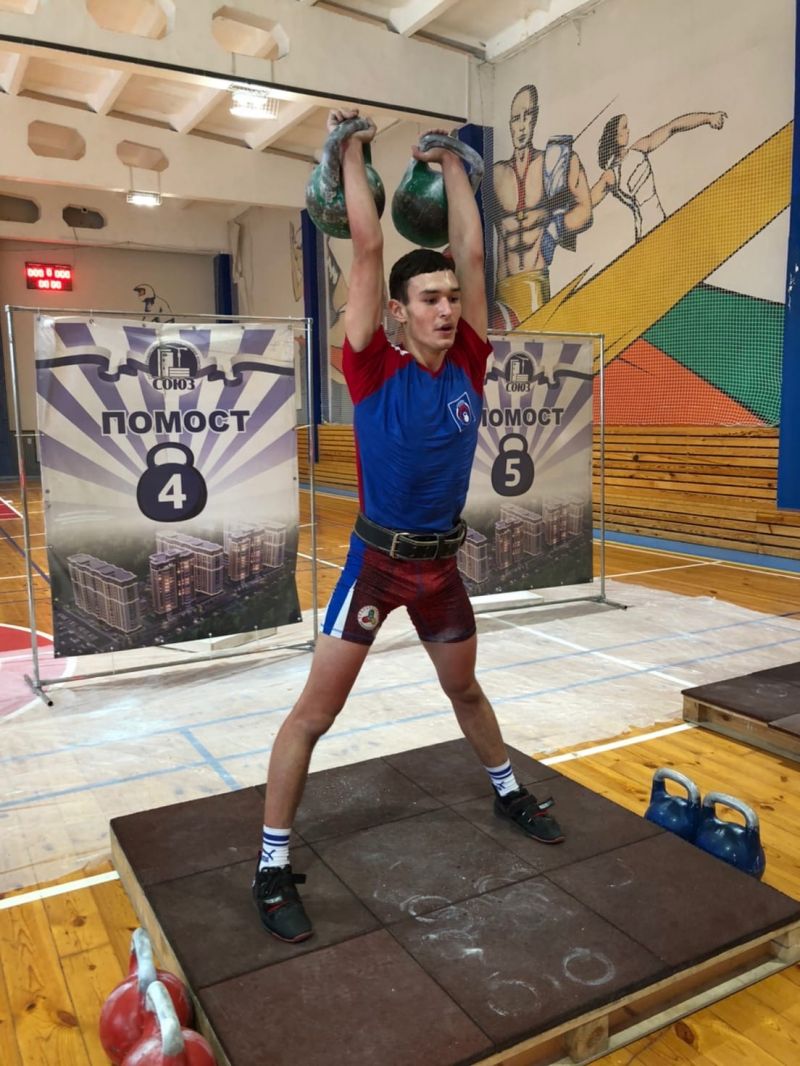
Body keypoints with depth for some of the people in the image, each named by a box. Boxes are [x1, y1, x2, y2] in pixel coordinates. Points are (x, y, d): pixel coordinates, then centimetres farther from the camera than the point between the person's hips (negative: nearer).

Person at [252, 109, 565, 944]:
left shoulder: (467, 365, -1)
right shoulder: (375, 369, -12)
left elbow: (471, 253, 4)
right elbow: (366, 248, -11)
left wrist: (451, 168, 13)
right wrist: (352, 156, 0)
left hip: (442, 563, 5)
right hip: (376, 560, -4)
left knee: (466, 689, 25)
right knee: (316, 711, -2)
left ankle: (507, 793, 48)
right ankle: (273, 864, 12)